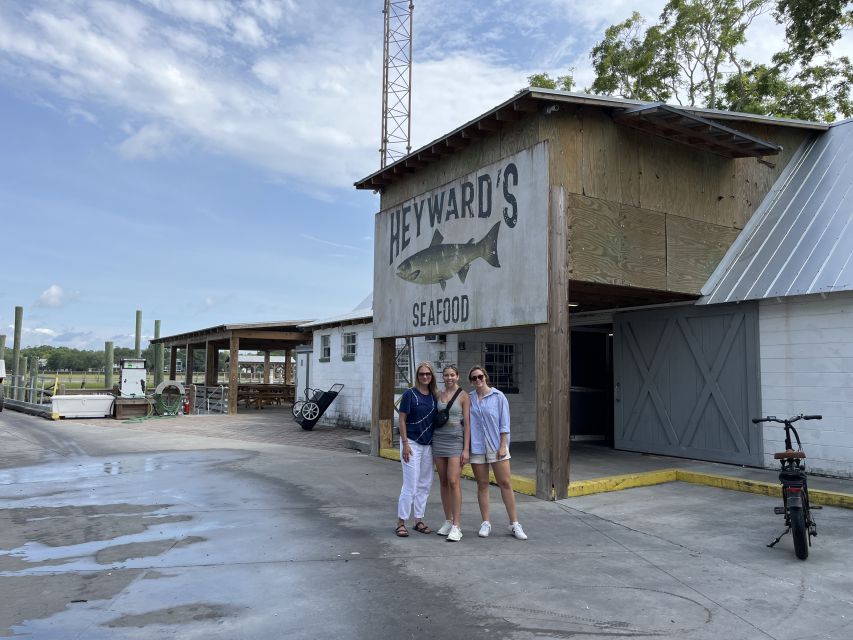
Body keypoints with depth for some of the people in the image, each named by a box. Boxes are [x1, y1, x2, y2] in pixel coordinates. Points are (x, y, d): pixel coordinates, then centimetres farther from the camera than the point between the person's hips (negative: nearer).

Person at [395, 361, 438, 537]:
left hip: (428, 445, 6)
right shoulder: (410, 394, -7)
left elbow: (436, 420, 13)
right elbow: (402, 420, -7)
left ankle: (419, 520, 21)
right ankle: (401, 522, 4)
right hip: (412, 443, -6)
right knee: (410, 485, -6)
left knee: (424, 484, 10)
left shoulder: (434, 396, 7)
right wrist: (405, 443, -13)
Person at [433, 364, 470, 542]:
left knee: (453, 481, -12)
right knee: (443, 482, 7)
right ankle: (448, 521, 17)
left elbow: (467, 424, -5)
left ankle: (456, 526, -9)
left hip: (456, 440, -5)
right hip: (439, 439, 5)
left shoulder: (464, 396, -2)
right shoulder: (438, 395, 10)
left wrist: (466, 449, -11)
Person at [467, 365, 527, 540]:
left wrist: (503, 445, -7)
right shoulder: (469, 398, 6)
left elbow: (504, 423, -1)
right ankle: (485, 523, 16)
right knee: (482, 485, 7)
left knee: (505, 483, -1)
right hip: (476, 447, 2)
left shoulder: (498, 397, -1)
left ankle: (514, 524, 6)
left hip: (496, 446, -2)